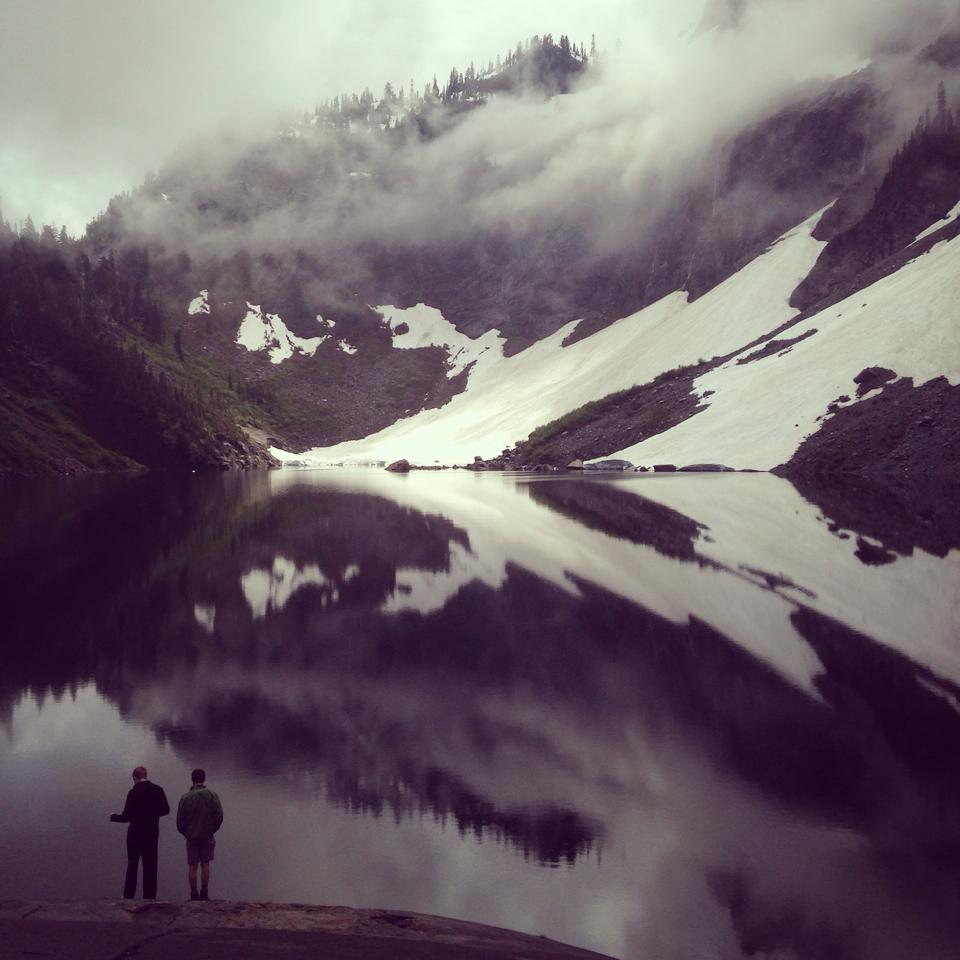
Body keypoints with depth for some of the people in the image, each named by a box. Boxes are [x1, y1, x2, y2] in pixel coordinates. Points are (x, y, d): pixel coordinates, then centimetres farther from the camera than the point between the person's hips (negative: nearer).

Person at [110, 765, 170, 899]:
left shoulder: (134, 792, -13)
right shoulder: (158, 790, -1)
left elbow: (126, 817, -13)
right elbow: (165, 810, 3)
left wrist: (113, 817, 6)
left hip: (136, 834, -3)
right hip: (152, 834, 3)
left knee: (132, 865, 9)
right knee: (150, 866, 7)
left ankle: (128, 895, 11)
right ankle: (150, 895, 5)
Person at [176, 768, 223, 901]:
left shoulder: (185, 797, -4)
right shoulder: (211, 795, -6)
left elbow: (180, 820, -2)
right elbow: (219, 815, -7)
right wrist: (212, 830, 7)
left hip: (191, 837, 0)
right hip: (207, 836, 0)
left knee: (192, 866, 6)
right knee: (205, 865, 8)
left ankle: (194, 894, 7)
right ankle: (204, 893, 6)